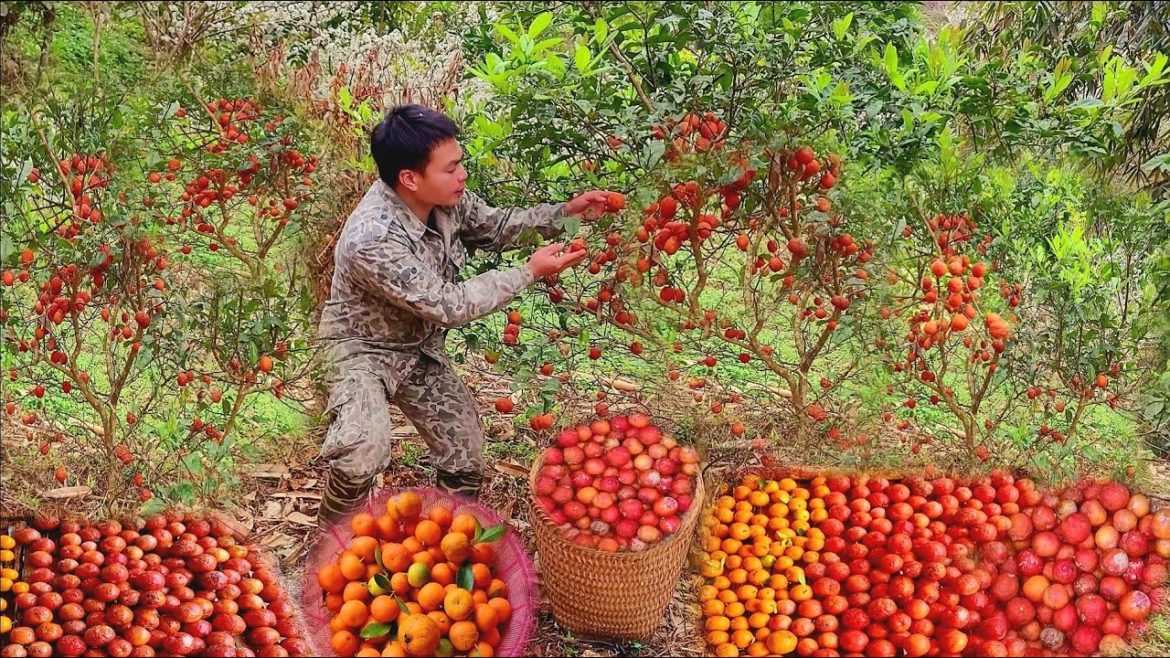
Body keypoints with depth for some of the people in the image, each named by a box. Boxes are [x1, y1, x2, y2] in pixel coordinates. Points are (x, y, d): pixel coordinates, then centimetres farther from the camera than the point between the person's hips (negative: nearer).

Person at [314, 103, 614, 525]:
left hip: (422, 347, 8)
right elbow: (448, 305, -29)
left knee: (465, 454, 9)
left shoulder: (446, 198, -13)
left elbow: (496, 225, 8)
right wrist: (531, 273, -23)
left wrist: (566, 212, -4)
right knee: (363, 454, -31)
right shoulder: (372, 238, -35)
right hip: (366, 349, -7)